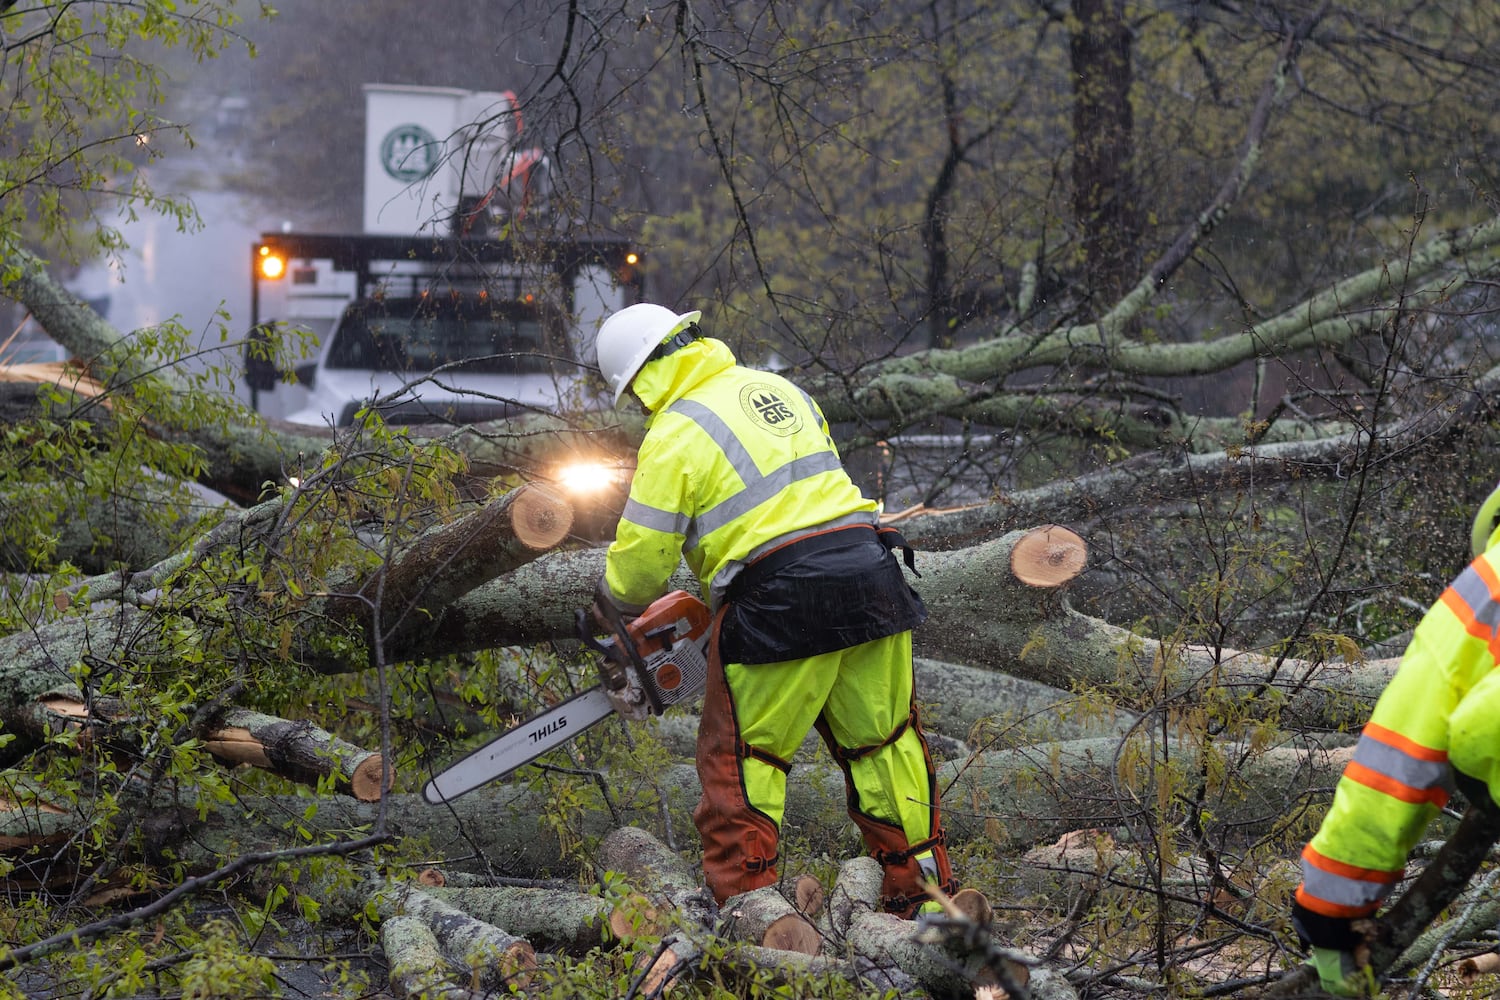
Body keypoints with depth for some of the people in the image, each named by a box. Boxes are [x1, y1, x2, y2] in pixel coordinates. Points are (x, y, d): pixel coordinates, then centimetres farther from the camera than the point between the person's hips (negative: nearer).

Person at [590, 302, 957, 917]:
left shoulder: (675, 435, -5)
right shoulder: (776, 390, 17)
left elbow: (643, 552, -4)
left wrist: (614, 608, 18)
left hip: (779, 596, -7)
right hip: (868, 570, 7)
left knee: (742, 761, 5)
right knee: (883, 740, 15)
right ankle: (926, 894, 18)